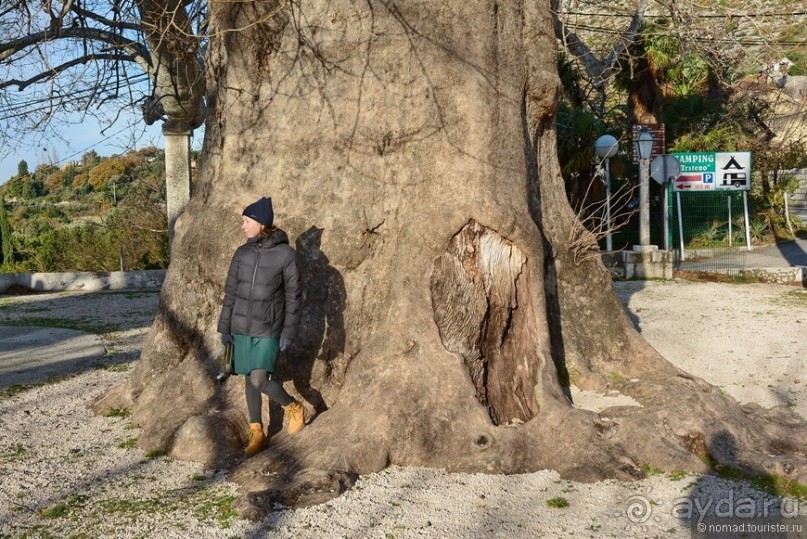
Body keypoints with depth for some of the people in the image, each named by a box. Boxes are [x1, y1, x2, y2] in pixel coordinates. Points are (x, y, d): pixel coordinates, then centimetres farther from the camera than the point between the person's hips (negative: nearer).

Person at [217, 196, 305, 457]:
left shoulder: (285, 253, -9)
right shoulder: (241, 253, 3)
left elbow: (293, 296, -7)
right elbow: (230, 292, 9)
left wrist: (289, 332, -9)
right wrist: (224, 327, 8)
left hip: (268, 330, -4)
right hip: (242, 328, 5)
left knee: (259, 381, -13)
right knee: (249, 381, 10)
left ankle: (294, 408, 14)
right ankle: (256, 432, 25)